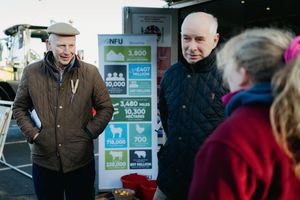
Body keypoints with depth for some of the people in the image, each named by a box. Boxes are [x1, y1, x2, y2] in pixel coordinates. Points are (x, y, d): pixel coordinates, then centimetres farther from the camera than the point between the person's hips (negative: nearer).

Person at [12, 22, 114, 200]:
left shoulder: (90, 72, -4)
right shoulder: (32, 72, -1)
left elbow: (106, 108, 4)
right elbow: (19, 107, 11)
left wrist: (89, 133, -6)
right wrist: (32, 133, -2)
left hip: (81, 161, -1)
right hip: (44, 161, 1)